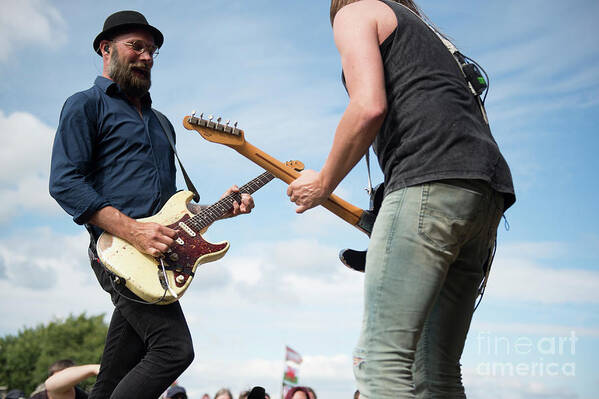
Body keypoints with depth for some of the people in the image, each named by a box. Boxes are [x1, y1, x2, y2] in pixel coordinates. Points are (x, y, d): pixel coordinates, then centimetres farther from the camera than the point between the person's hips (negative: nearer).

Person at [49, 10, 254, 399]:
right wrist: (132, 229, -21)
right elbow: (64, 181, -11)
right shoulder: (87, 105, 3)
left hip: (155, 253, 8)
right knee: (174, 347, -20)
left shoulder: (159, 122, 28)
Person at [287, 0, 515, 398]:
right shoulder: (426, 33, 37)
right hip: (489, 191, 9)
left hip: (430, 179, -9)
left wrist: (323, 184, 5)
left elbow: (369, 108, -8)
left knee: (380, 359, -13)